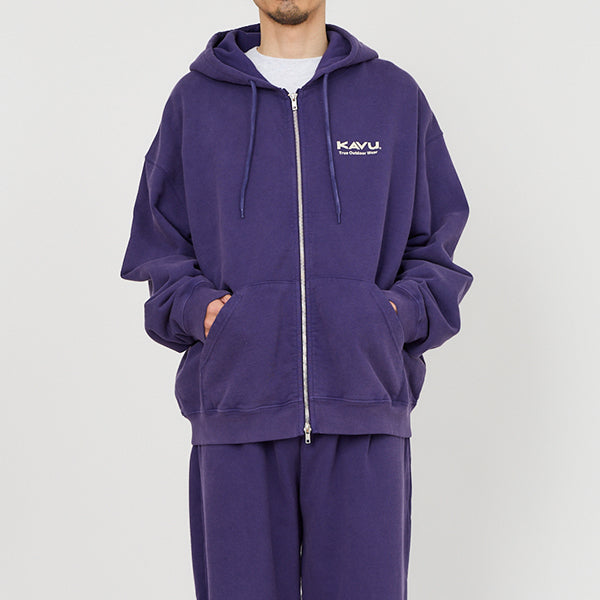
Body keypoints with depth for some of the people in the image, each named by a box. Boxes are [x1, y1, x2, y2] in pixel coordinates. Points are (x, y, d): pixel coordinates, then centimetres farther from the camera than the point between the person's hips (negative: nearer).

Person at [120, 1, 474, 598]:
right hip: (238, 413, 0)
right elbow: (160, 251, 13)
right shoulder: (194, 101, 11)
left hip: (363, 418, 0)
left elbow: (434, 249, 13)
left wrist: (400, 314, -5)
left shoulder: (396, 95, 11)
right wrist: (199, 308, -6)